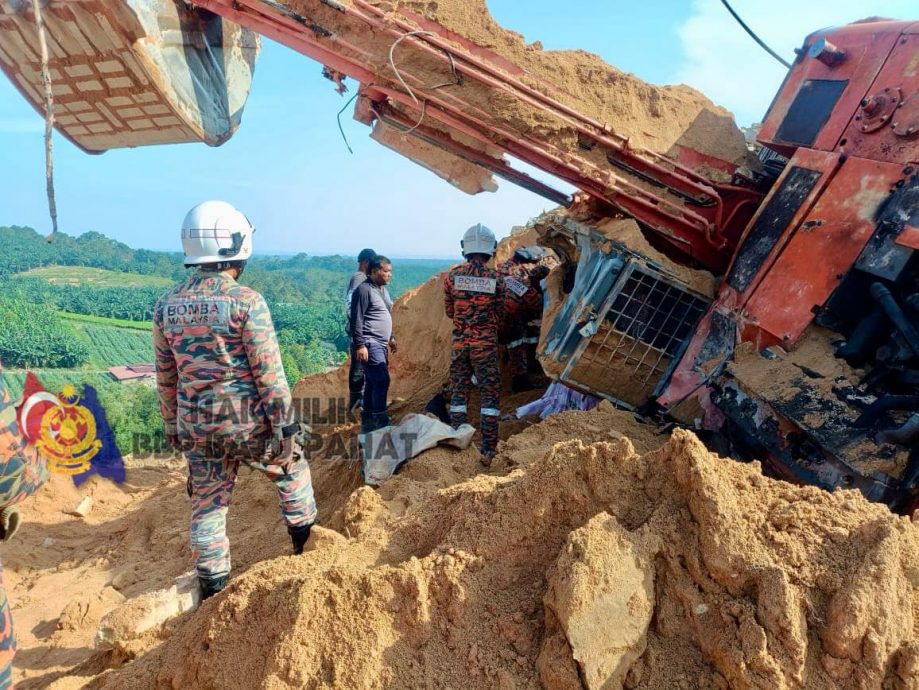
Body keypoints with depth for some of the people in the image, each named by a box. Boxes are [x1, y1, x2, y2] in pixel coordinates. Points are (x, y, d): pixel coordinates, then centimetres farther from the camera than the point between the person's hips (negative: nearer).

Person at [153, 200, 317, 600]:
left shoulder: (166, 305, 2)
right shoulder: (247, 301, -16)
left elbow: (166, 377, 8)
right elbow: (269, 373, -16)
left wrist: (173, 427, 18)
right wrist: (285, 425, -8)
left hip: (196, 428, 5)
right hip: (247, 423, -4)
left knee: (208, 504, 16)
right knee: (292, 470, 21)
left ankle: (212, 588, 26)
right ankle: (306, 543, 35)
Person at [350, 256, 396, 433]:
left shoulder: (382, 289, 16)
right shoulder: (364, 290, -13)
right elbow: (357, 320, -16)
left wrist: (390, 337, 26)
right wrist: (360, 345, -20)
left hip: (381, 344, 9)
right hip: (370, 344, -9)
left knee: (373, 382, 12)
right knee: (382, 380, -14)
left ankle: (368, 423, 20)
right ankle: (380, 422, -8)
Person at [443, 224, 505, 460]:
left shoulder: (452, 275, -3)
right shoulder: (496, 279, -6)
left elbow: (449, 311, 7)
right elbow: (499, 316, 3)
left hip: (459, 342, 2)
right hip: (486, 344, -2)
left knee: (458, 392, 12)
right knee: (489, 394, 5)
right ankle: (488, 449, 6)